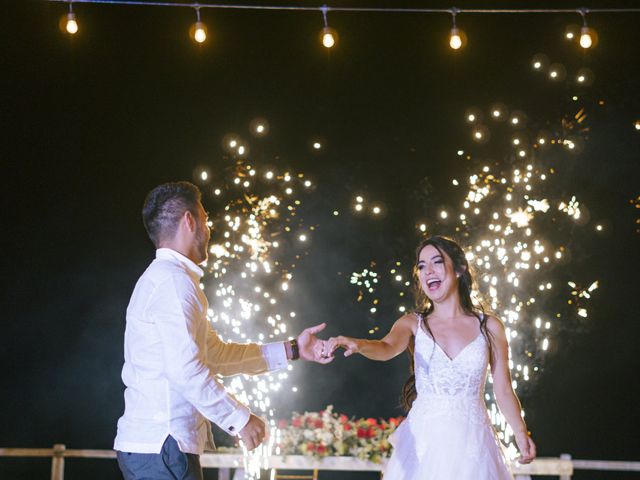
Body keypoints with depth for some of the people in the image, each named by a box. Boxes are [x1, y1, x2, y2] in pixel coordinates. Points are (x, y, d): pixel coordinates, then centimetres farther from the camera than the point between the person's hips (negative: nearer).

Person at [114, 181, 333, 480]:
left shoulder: (162, 278, 21)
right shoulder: (173, 281, -12)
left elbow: (217, 355, 24)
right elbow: (186, 369, -21)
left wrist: (292, 350, 25)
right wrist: (239, 419, -12)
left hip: (145, 444, 10)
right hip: (161, 447, -10)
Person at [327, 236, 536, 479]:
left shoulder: (489, 327, 3)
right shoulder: (413, 324, 3)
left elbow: (503, 389, 4)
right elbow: (387, 348, -18)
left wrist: (521, 435, -9)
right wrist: (360, 345, -40)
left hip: (472, 439, 0)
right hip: (424, 440, 0)